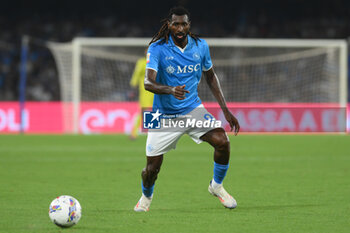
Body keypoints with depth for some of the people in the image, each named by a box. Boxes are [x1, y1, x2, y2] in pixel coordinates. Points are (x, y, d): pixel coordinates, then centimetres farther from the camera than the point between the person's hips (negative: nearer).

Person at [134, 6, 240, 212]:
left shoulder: (201, 46, -3)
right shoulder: (158, 48, -16)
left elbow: (210, 76, 12)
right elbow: (148, 82, -27)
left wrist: (225, 110, 7)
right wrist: (170, 90, -48)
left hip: (193, 109, 3)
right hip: (164, 115, -2)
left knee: (222, 141, -20)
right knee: (152, 169, -3)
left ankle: (217, 185, 7)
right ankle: (146, 196, 34)